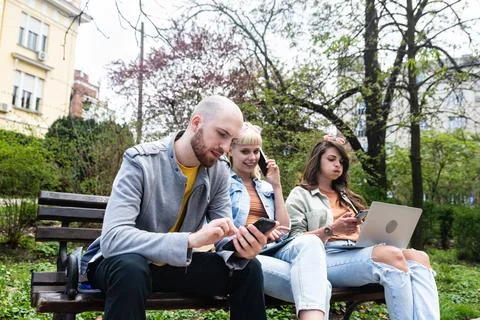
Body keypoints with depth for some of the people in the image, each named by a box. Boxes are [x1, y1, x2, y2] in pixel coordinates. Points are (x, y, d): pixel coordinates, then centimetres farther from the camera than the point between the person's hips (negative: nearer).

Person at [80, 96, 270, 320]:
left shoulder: (219, 172, -7)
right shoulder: (140, 161, -24)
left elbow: (223, 238, -4)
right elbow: (112, 238, -34)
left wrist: (239, 250, -30)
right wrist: (192, 239, -43)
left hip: (176, 263, 5)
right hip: (124, 262, -4)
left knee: (249, 269, -12)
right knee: (131, 268, -38)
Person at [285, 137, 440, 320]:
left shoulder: (345, 195, 31)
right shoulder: (300, 195, 10)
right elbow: (295, 240, -3)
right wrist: (331, 230, -17)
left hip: (358, 252, 7)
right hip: (327, 258, -6)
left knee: (418, 258, -20)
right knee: (392, 256, -32)